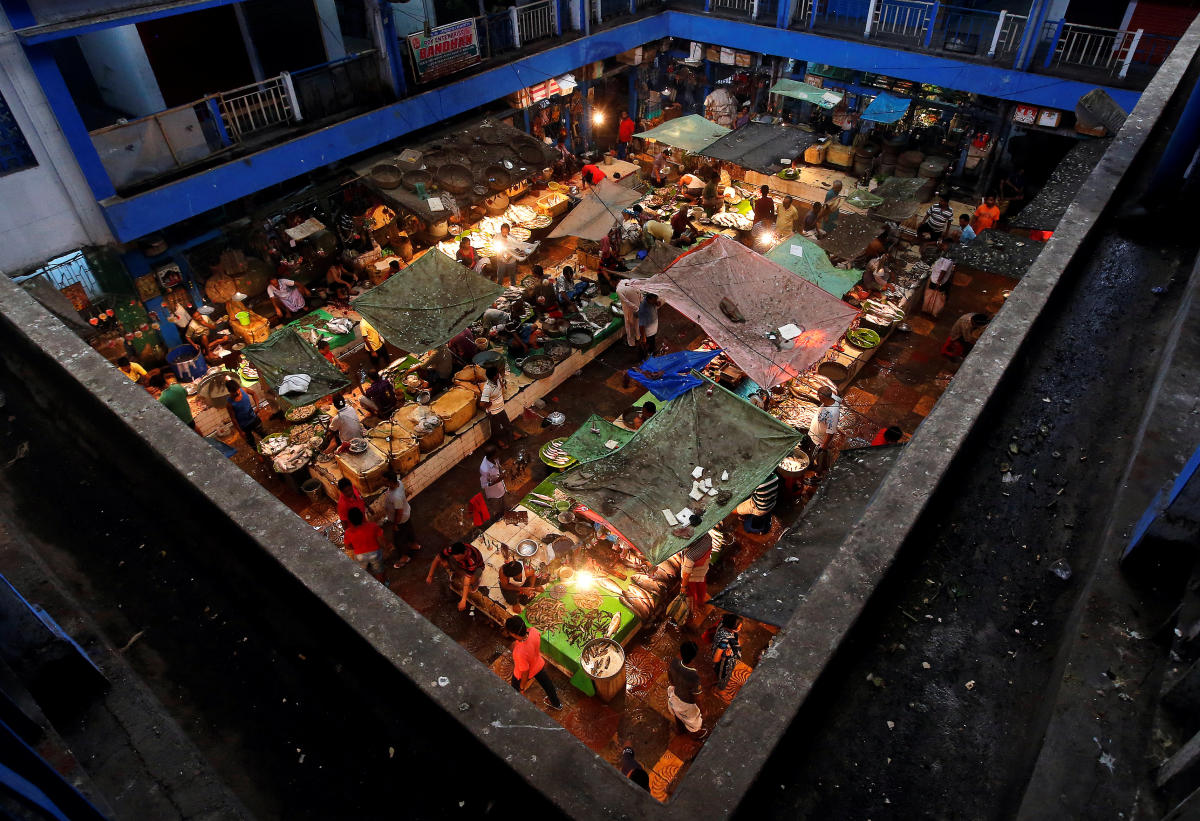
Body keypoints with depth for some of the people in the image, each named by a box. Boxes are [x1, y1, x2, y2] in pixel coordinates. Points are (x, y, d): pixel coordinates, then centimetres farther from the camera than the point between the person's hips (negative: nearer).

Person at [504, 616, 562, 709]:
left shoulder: (520, 653, -48)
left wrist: (522, 687, -8)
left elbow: (525, 673, -28)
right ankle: (556, 703, 59)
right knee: (547, 684, 33)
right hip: (539, 665, 5)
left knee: (515, 690, 30)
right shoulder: (534, 631, -33)